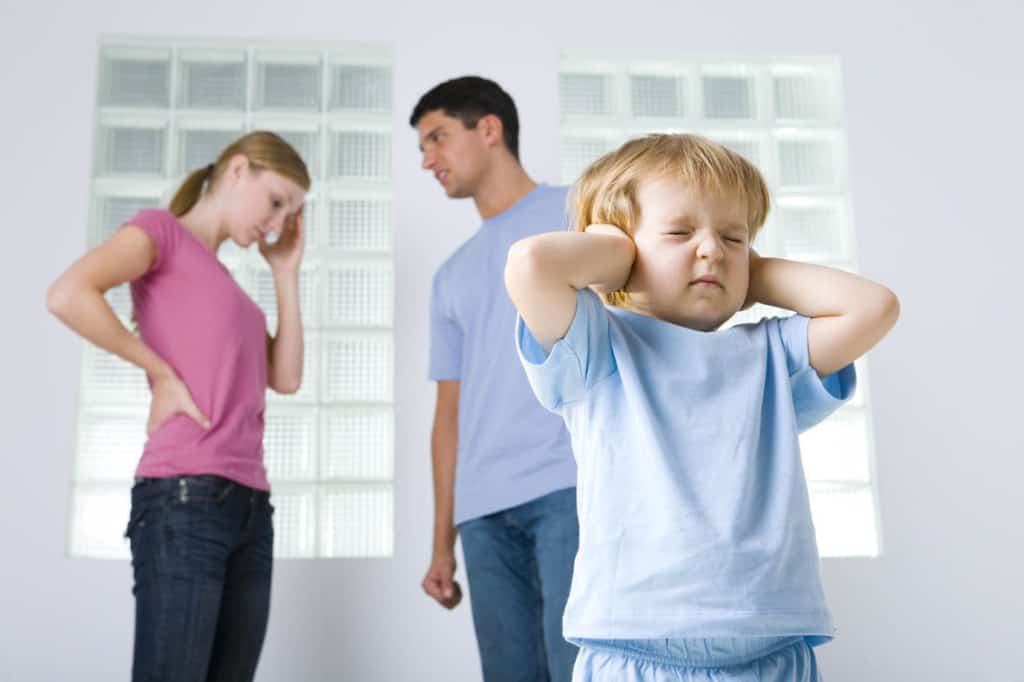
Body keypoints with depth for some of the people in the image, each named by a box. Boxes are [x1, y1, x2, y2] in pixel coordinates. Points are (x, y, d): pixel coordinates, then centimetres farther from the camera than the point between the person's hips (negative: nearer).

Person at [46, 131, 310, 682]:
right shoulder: (162, 229, 3)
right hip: (184, 499, -8)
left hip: (250, 506, 8)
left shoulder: (224, 285, 24)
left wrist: (285, 271, 16)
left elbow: (286, 378, 15)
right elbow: (67, 295, -16)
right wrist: (162, 373, -10)